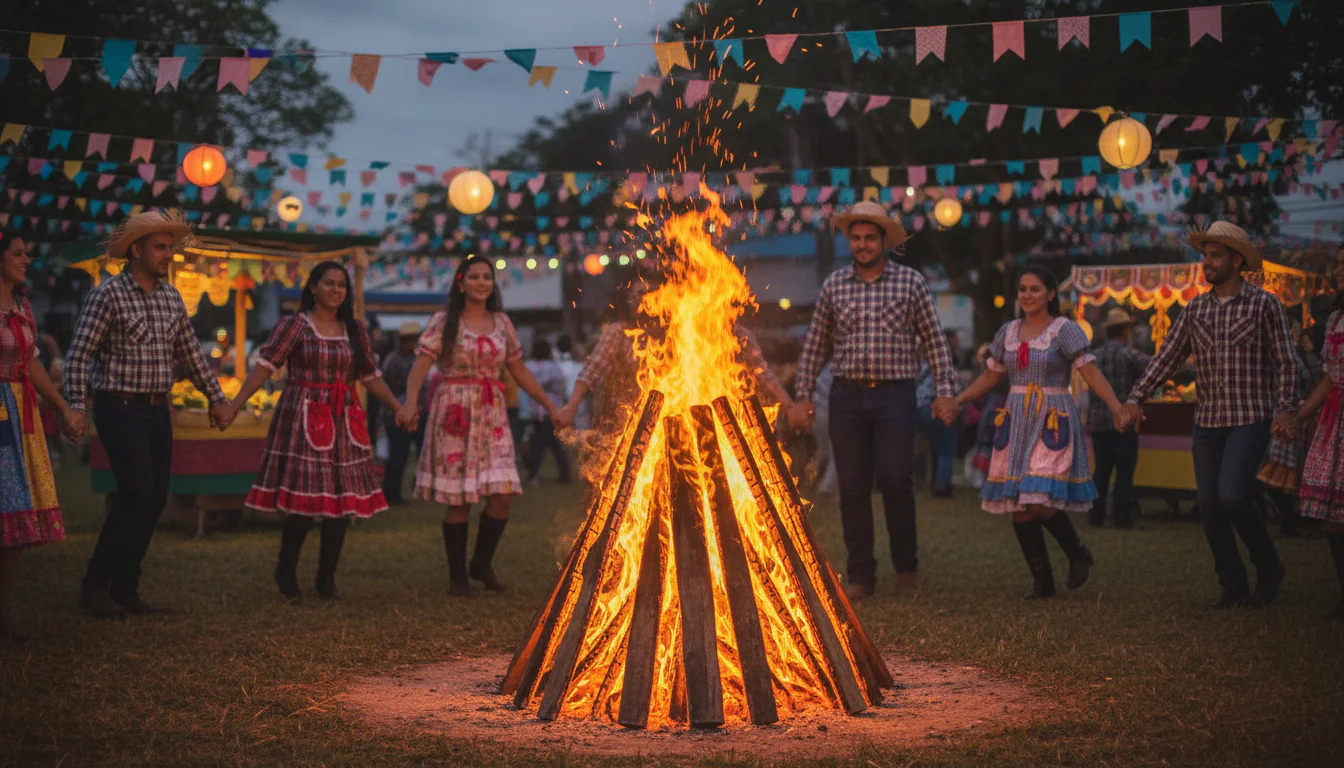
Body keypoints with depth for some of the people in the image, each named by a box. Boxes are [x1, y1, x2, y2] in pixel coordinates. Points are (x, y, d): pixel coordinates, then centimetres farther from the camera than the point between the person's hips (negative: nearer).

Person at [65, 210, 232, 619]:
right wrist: (76, 407, -23)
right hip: (120, 409, -7)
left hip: (158, 411, 7)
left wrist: (216, 397, 18)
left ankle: (125, 589, 14)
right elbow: (79, 355, -13)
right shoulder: (108, 294, -9)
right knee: (137, 495, -15)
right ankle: (95, 587, -3)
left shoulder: (171, 297, 11)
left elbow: (191, 353, 19)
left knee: (155, 500, 5)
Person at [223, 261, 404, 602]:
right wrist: (234, 404, -15)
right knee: (303, 499, -9)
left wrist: (399, 407, 7)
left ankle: (327, 577, 16)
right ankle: (286, 571, 12)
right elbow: (265, 366, -7)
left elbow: (371, 377, 16)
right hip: (302, 418, -5)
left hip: (344, 423, 5)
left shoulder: (355, 330, 13)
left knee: (343, 500, 2)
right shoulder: (294, 325, -1)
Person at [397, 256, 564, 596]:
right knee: (459, 500, -2)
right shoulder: (443, 322, -1)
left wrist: (551, 406, 16)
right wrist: (410, 403, -28)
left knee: (502, 494, -6)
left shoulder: (502, 323, 12)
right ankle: (457, 575, 12)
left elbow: (519, 371, 18)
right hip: (454, 415, -4)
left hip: (492, 415, 4)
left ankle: (482, 564, 16)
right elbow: (420, 365, -12)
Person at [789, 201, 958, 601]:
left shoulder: (911, 282, 4)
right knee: (852, 488, 3)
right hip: (847, 395, 2)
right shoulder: (834, 285, 9)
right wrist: (803, 396, 8)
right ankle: (861, 576, 12)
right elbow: (815, 346, 13)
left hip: (894, 393, -2)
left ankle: (906, 567, 10)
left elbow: (934, 342, 5)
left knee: (896, 481, -11)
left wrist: (945, 391, -2)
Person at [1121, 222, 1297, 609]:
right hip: (1207, 422, 5)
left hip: (1250, 420, -5)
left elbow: (1285, 362, -2)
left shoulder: (1264, 304, -2)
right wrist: (1135, 398, -2)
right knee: (1209, 505, 3)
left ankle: (1268, 568, 6)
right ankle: (1233, 587, 15)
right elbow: (1167, 357, 8)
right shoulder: (1195, 309, 10)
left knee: (1232, 494, -17)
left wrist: (1286, 409, -15)